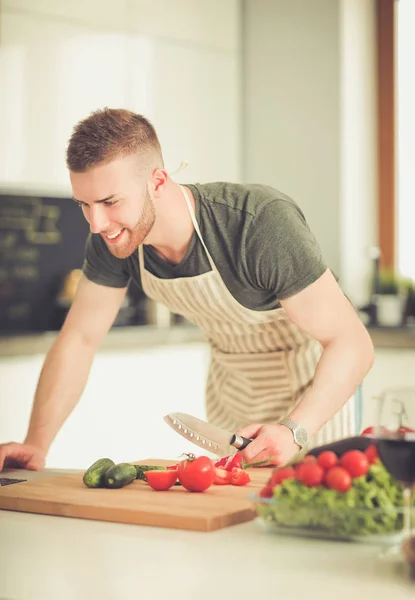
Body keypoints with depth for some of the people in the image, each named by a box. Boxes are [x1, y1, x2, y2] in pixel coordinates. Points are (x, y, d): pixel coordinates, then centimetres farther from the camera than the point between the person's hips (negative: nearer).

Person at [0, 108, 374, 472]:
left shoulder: (263, 223, -36)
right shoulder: (112, 236, -18)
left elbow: (353, 343, -33)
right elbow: (79, 339, -8)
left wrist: (295, 431, -48)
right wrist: (36, 445, -19)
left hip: (312, 394, -5)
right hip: (231, 387, 5)